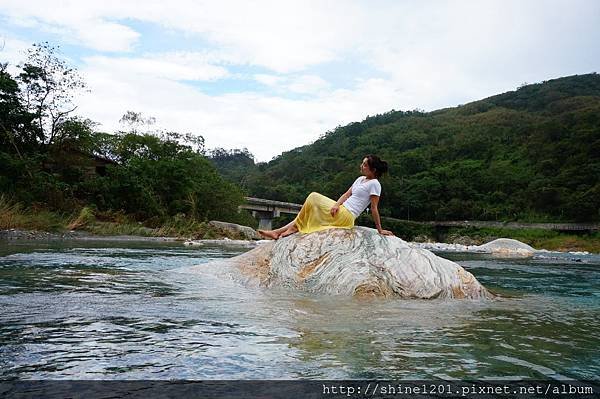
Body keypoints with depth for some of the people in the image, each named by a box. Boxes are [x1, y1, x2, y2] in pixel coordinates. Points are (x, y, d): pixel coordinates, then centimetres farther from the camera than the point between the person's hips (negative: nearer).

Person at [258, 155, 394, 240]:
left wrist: (380, 230, -10)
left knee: (313, 197, -7)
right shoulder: (360, 179, 17)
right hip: (341, 212, 9)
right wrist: (337, 204, -8)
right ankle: (277, 232, -1)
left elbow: (374, 208, -10)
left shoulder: (374, 184, -9)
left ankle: (295, 227, 2)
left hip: (346, 217, -9)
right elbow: (347, 194, 11)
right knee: (306, 216, 4)